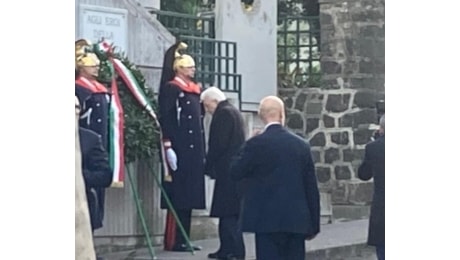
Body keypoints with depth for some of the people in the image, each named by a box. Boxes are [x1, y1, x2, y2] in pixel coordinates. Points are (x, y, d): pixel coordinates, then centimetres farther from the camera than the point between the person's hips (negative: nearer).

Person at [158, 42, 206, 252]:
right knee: (178, 195, -8)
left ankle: (184, 238, 13)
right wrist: (168, 147, -20)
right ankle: (173, 241, -6)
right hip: (179, 149, -8)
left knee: (190, 195, 8)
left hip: (194, 149, 8)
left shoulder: (196, 90, 17)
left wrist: (203, 151, 17)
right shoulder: (171, 89, -7)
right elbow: (165, 119, -13)